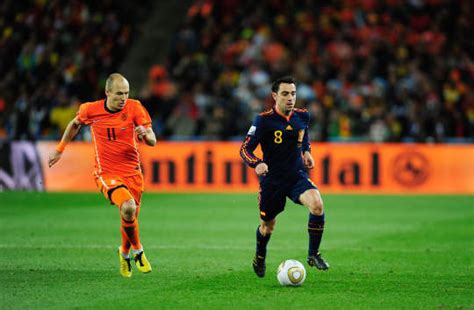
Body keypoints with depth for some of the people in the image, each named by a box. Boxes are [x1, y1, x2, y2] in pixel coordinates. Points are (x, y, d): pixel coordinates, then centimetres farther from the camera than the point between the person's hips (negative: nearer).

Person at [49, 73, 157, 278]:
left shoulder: (134, 107, -9)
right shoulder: (91, 110, -8)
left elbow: (152, 141, -12)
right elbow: (75, 124, 16)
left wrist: (145, 134, -35)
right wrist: (60, 150, 21)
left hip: (132, 172, 2)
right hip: (107, 173, -2)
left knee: (130, 219, 8)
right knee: (128, 207, -28)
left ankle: (125, 254, 41)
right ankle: (138, 250, -4)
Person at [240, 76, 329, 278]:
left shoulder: (302, 116, 1)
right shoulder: (264, 120, -13)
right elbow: (245, 149, -14)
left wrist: (306, 152, 5)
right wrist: (257, 164, -34)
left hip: (298, 176, 2)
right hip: (272, 180, -2)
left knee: (317, 204, -27)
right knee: (267, 226, 12)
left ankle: (313, 254, -13)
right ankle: (259, 258, 46)